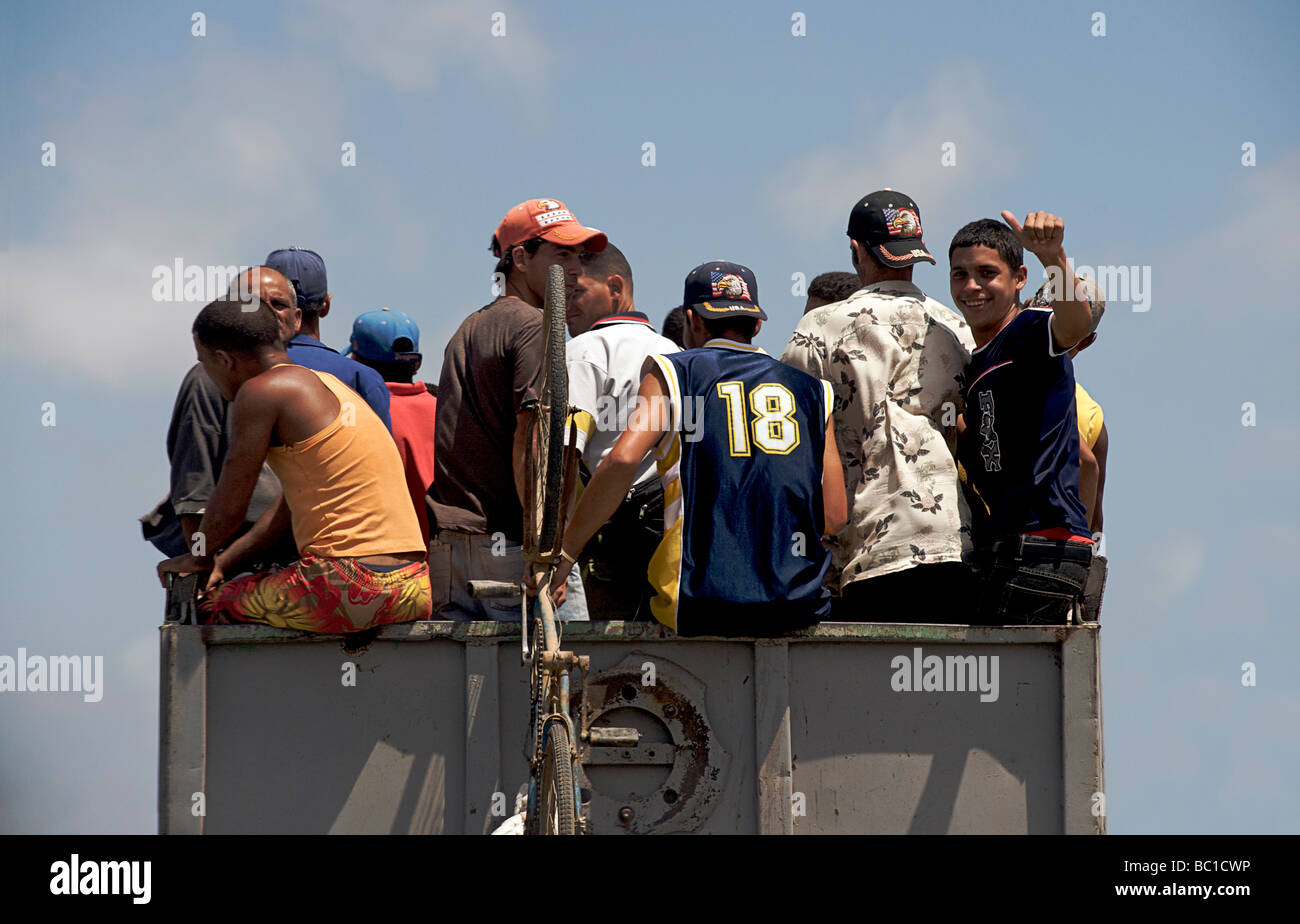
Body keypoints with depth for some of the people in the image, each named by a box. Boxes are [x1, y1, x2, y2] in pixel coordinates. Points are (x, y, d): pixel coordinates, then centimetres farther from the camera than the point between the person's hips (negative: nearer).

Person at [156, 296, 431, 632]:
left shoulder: (262, 392, -6)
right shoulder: (327, 385, 21)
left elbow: (228, 507, -1)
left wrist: (199, 557, 18)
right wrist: (224, 562, 27)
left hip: (351, 588, -9)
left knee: (204, 610, 7)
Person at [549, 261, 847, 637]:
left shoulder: (672, 374, 6)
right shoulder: (812, 390, 14)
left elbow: (622, 461, -11)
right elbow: (834, 517, 10)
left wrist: (564, 551, -6)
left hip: (703, 609, -3)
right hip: (798, 604, 3)